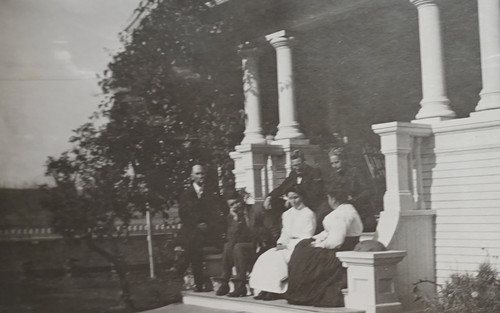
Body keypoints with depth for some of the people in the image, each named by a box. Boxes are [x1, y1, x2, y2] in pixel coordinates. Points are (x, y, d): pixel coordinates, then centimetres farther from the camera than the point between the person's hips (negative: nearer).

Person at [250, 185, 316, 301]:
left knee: (277, 257, -28)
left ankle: (276, 290, -23)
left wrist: (288, 246, -15)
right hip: (287, 245, 7)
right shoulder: (287, 214, 19)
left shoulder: (308, 214, -4)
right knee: (266, 257, -17)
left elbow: (306, 237, -10)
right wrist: (280, 243, -2)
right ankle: (265, 289, -23)